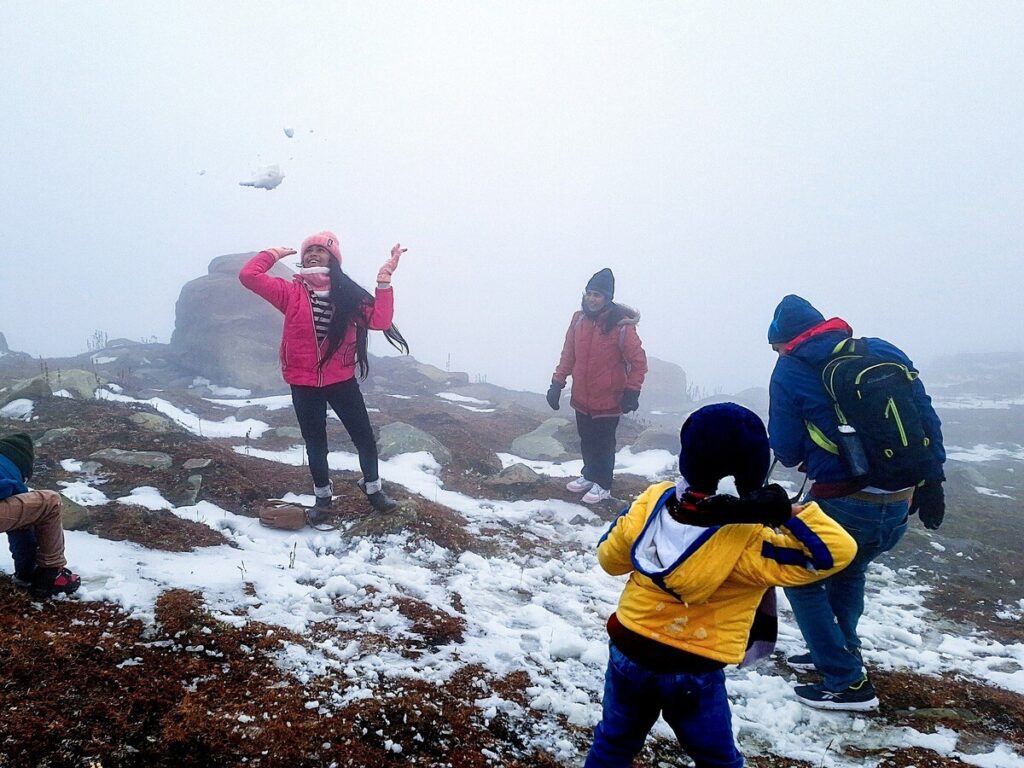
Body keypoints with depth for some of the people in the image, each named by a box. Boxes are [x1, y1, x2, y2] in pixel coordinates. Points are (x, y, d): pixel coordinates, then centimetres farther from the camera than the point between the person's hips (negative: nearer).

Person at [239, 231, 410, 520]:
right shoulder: (291, 292, -5)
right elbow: (248, 275, -15)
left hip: (342, 381, 0)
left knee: (364, 436, 7)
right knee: (315, 442, 16)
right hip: (304, 385, 0)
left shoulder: (347, 293, -4)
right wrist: (275, 254, -4)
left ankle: (373, 488, 32)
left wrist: (384, 280, -23)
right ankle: (323, 496, 37)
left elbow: (379, 320, -17)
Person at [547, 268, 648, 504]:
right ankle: (589, 476, 39)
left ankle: (602, 484, 25)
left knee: (603, 443, 7)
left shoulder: (621, 326, -17)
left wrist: (631, 392, -13)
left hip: (608, 399, -5)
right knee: (586, 441, 19)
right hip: (581, 397, 5)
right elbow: (568, 354, 7)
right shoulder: (579, 319, -1)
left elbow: (639, 362, -10)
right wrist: (557, 383, 4)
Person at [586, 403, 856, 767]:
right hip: (693, 673, -3)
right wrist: (788, 513, -32)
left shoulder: (651, 503, -16)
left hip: (628, 652, 4)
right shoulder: (746, 545, -27)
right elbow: (837, 552, -25)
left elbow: (610, 557, 0)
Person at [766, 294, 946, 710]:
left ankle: (848, 682, 15)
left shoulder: (791, 369, -5)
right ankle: (838, 652, 44)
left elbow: (786, 452, -2)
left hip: (842, 504, -6)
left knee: (802, 580, 17)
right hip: (899, 507, 6)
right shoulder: (885, 352, 7)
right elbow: (927, 421, 8)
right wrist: (930, 484, 15)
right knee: (848, 570, 31)